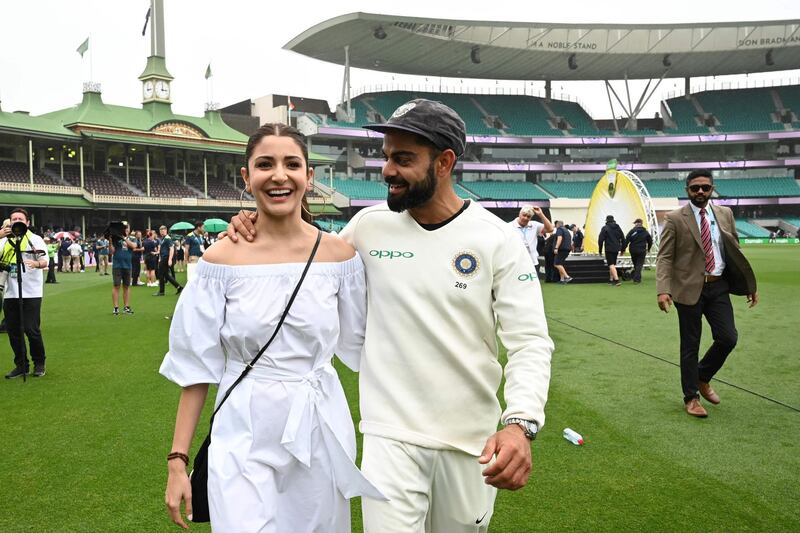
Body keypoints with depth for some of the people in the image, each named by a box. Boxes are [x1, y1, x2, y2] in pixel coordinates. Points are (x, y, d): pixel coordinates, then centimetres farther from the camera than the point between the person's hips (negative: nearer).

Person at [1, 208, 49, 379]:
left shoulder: (35, 239, 0)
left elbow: (45, 262, -11)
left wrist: (36, 263, -35)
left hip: (31, 293, -5)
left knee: (31, 329, -5)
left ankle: (39, 363, 12)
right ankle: (21, 365, 19)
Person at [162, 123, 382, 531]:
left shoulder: (339, 255, -4)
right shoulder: (220, 260, -7)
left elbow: (362, 345, 7)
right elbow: (197, 367, -2)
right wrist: (177, 460, -3)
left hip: (319, 433, 2)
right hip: (243, 439, -1)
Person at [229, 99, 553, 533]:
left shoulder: (497, 239, -9)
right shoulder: (369, 226, -3)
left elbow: (530, 342, -12)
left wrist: (521, 423, -29)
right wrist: (256, 235, -6)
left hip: (472, 440, 0)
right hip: (390, 436, 0)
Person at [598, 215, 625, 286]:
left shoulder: (605, 228, -6)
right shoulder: (618, 228, 12)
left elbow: (600, 239, -7)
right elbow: (623, 239, 14)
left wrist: (600, 250, 1)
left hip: (609, 249, -6)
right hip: (616, 249, 6)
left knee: (611, 265, -9)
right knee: (613, 264, 17)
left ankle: (617, 279, -22)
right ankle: (611, 280, 22)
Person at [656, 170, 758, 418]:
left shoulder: (725, 214, 7)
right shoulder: (675, 219, -6)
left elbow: (735, 251, 13)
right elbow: (664, 257, -9)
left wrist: (749, 285, 10)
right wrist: (663, 290, -21)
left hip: (718, 286, 4)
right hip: (690, 288, -4)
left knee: (728, 338, 0)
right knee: (690, 345, 4)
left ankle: (703, 377, 27)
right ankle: (691, 397, 18)